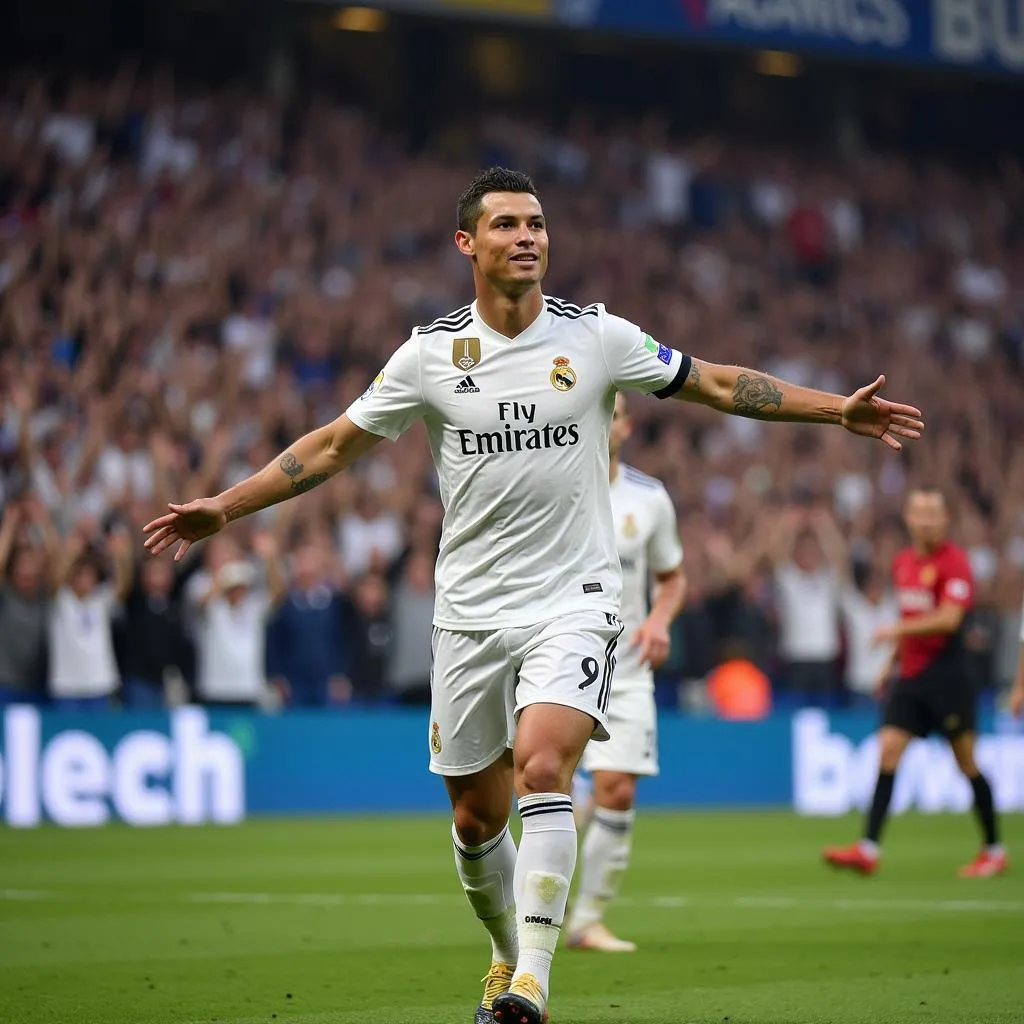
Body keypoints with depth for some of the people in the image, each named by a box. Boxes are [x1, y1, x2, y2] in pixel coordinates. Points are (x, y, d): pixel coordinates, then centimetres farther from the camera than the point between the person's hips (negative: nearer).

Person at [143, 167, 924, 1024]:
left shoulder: (596, 337, -2)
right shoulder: (431, 353, -1)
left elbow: (717, 385, 7)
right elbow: (334, 445, 7)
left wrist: (839, 410, 2)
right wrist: (225, 507, 2)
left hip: (572, 600, -2)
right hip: (471, 611, 2)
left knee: (543, 770, -24)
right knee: (476, 816, 8)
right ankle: (509, 953, 34)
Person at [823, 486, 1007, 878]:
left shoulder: (954, 560, -10)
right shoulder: (903, 562, 12)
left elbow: (948, 619, -20)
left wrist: (897, 630, -20)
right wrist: (891, 662, 21)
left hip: (945, 675, -7)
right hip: (910, 675, 7)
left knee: (966, 761, 0)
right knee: (888, 751, -4)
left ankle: (994, 851, 14)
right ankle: (868, 850, -8)